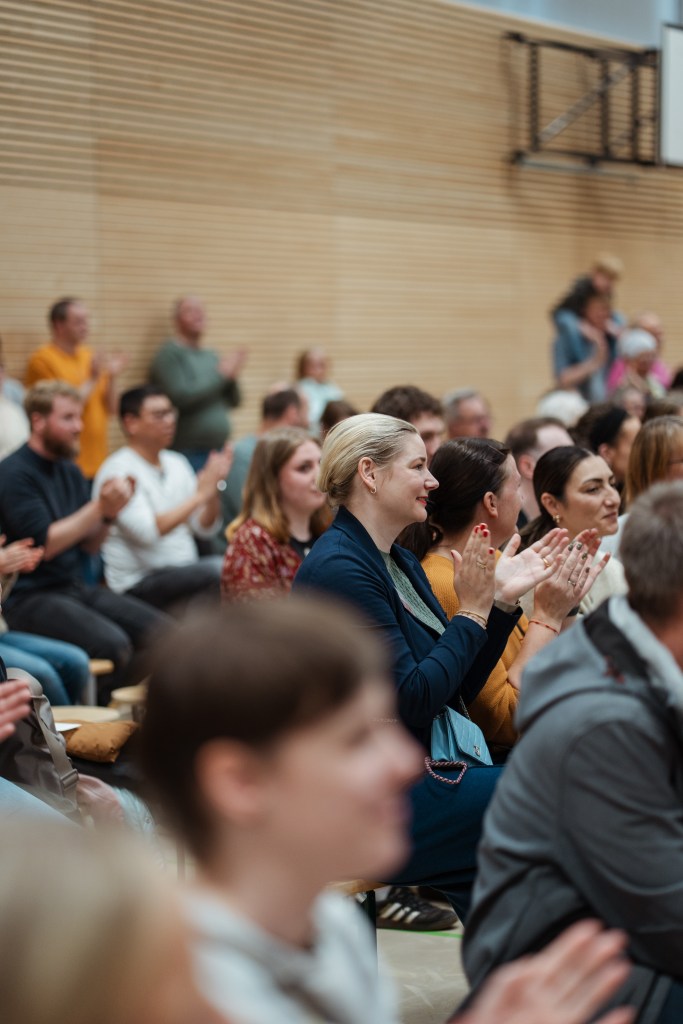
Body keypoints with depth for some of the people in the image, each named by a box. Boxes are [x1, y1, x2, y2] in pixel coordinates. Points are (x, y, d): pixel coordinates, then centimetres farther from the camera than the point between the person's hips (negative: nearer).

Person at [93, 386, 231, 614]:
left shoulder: (177, 463, 14)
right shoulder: (119, 470, -8)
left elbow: (206, 528, 12)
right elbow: (147, 532, -22)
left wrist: (214, 488, -6)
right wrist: (199, 495, -19)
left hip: (185, 574, 7)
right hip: (139, 584, -7)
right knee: (220, 568, -29)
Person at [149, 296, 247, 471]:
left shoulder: (212, 356, 15)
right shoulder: (170, 354, -5)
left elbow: (234, 401, 16)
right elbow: (179, 398, -18)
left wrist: (233, 376, -5)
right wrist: (221, 374, -12)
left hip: (220, 450, 7)